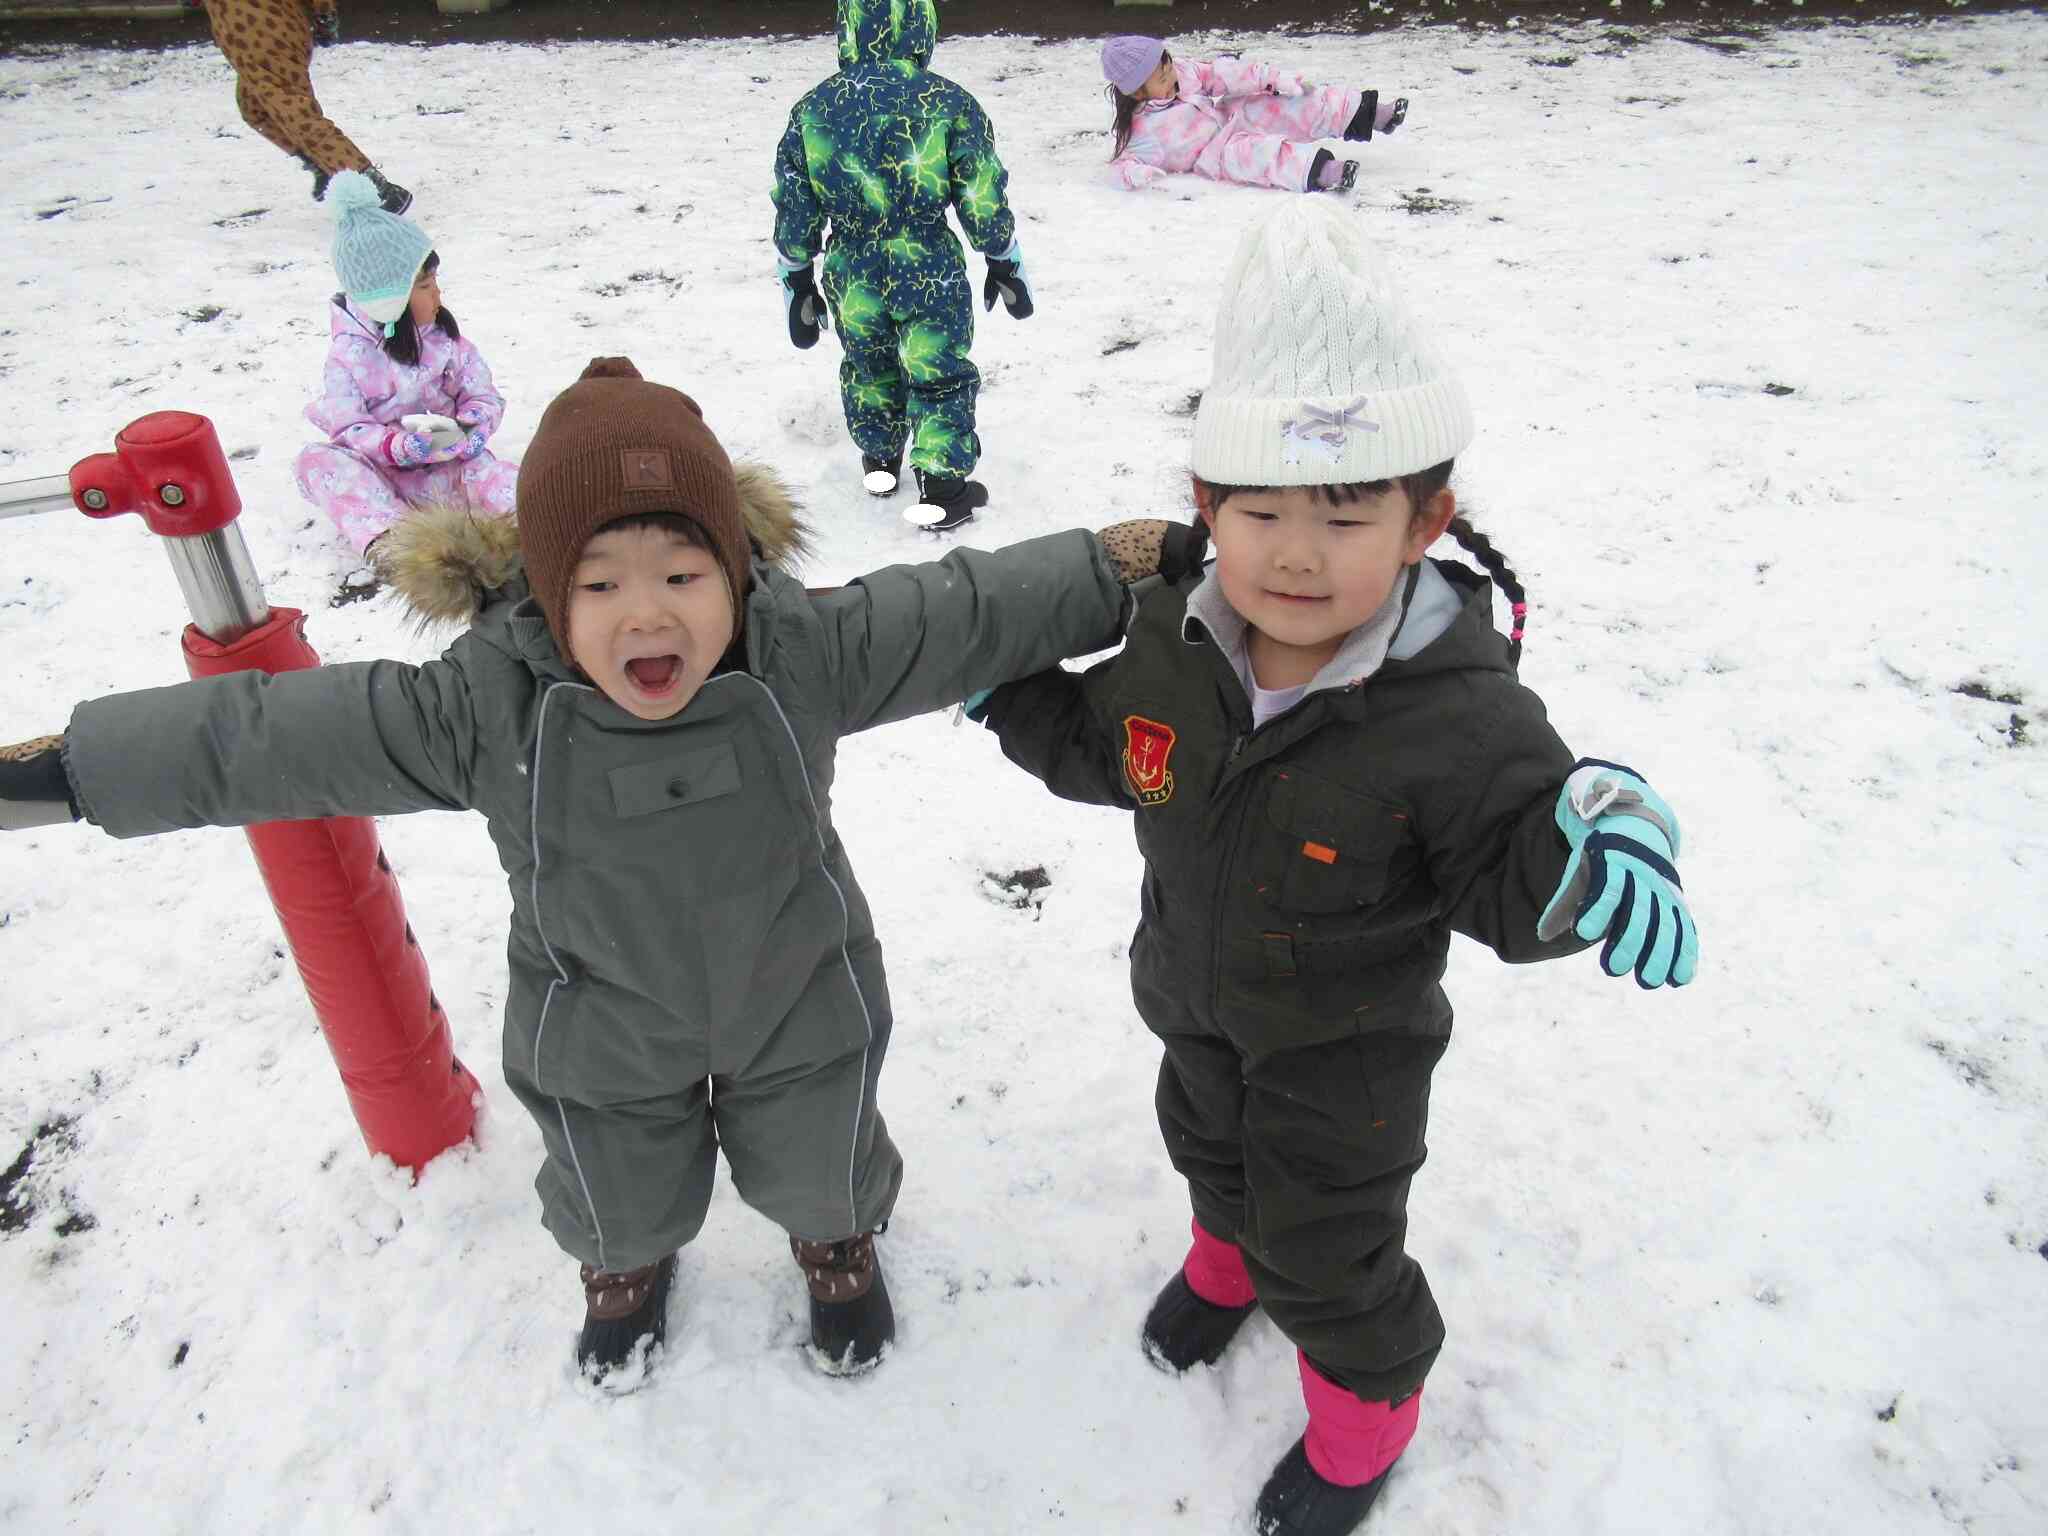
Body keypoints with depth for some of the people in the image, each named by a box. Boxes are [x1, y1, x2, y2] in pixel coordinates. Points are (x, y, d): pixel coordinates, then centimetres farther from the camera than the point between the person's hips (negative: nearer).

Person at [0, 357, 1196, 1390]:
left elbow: (975, 610, -26)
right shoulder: (483, 707, -29)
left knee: (820, 1171, 27)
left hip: (803, 1010, 0)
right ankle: (630, 1264, 67)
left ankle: (839, 1242, 65)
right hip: (602, 1041, 1)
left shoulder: (806, 654, -29)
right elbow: (257, 736, -23)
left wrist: (1136, 567, -25)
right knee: (619, 1195, 30)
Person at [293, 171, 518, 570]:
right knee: (315, 459, -29)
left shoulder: (445, 337, 2)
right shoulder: (349, 354, -8)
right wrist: (400, 446, -31)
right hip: (378, 471, -1)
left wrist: (470, 428, -22)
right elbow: (348, 427, -11)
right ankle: (386, 534, -49)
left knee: (480, 468, -31)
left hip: (440, 466, 1)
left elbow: (484, 396, 2)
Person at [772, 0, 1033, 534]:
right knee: (941, 378, 12)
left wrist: (797, 284, 14)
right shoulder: (948, 104, -12)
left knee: (868, 366, 25)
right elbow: (984, 201, -8)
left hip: (851, 275, 3)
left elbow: (794, 214, 2)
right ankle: (941, 489, 13)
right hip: (930, 273, -3)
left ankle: (880, 461, 42)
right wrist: (1005, 265, 7)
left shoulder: (811, 110, -4)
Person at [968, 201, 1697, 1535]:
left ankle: (1366, 1403, 48)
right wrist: (1011, 690, -4)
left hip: (1344, 1047, -5)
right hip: (1193, 1000, 5)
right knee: (1212, 1152, 33)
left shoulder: (1461, 716, -34)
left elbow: (1505, 883, -26)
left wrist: (1590, 868, -46)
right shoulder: (1172, 644, -18)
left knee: (1328, 1249, 16)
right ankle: (1230, 1259, 68)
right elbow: (1111, 751, 2)